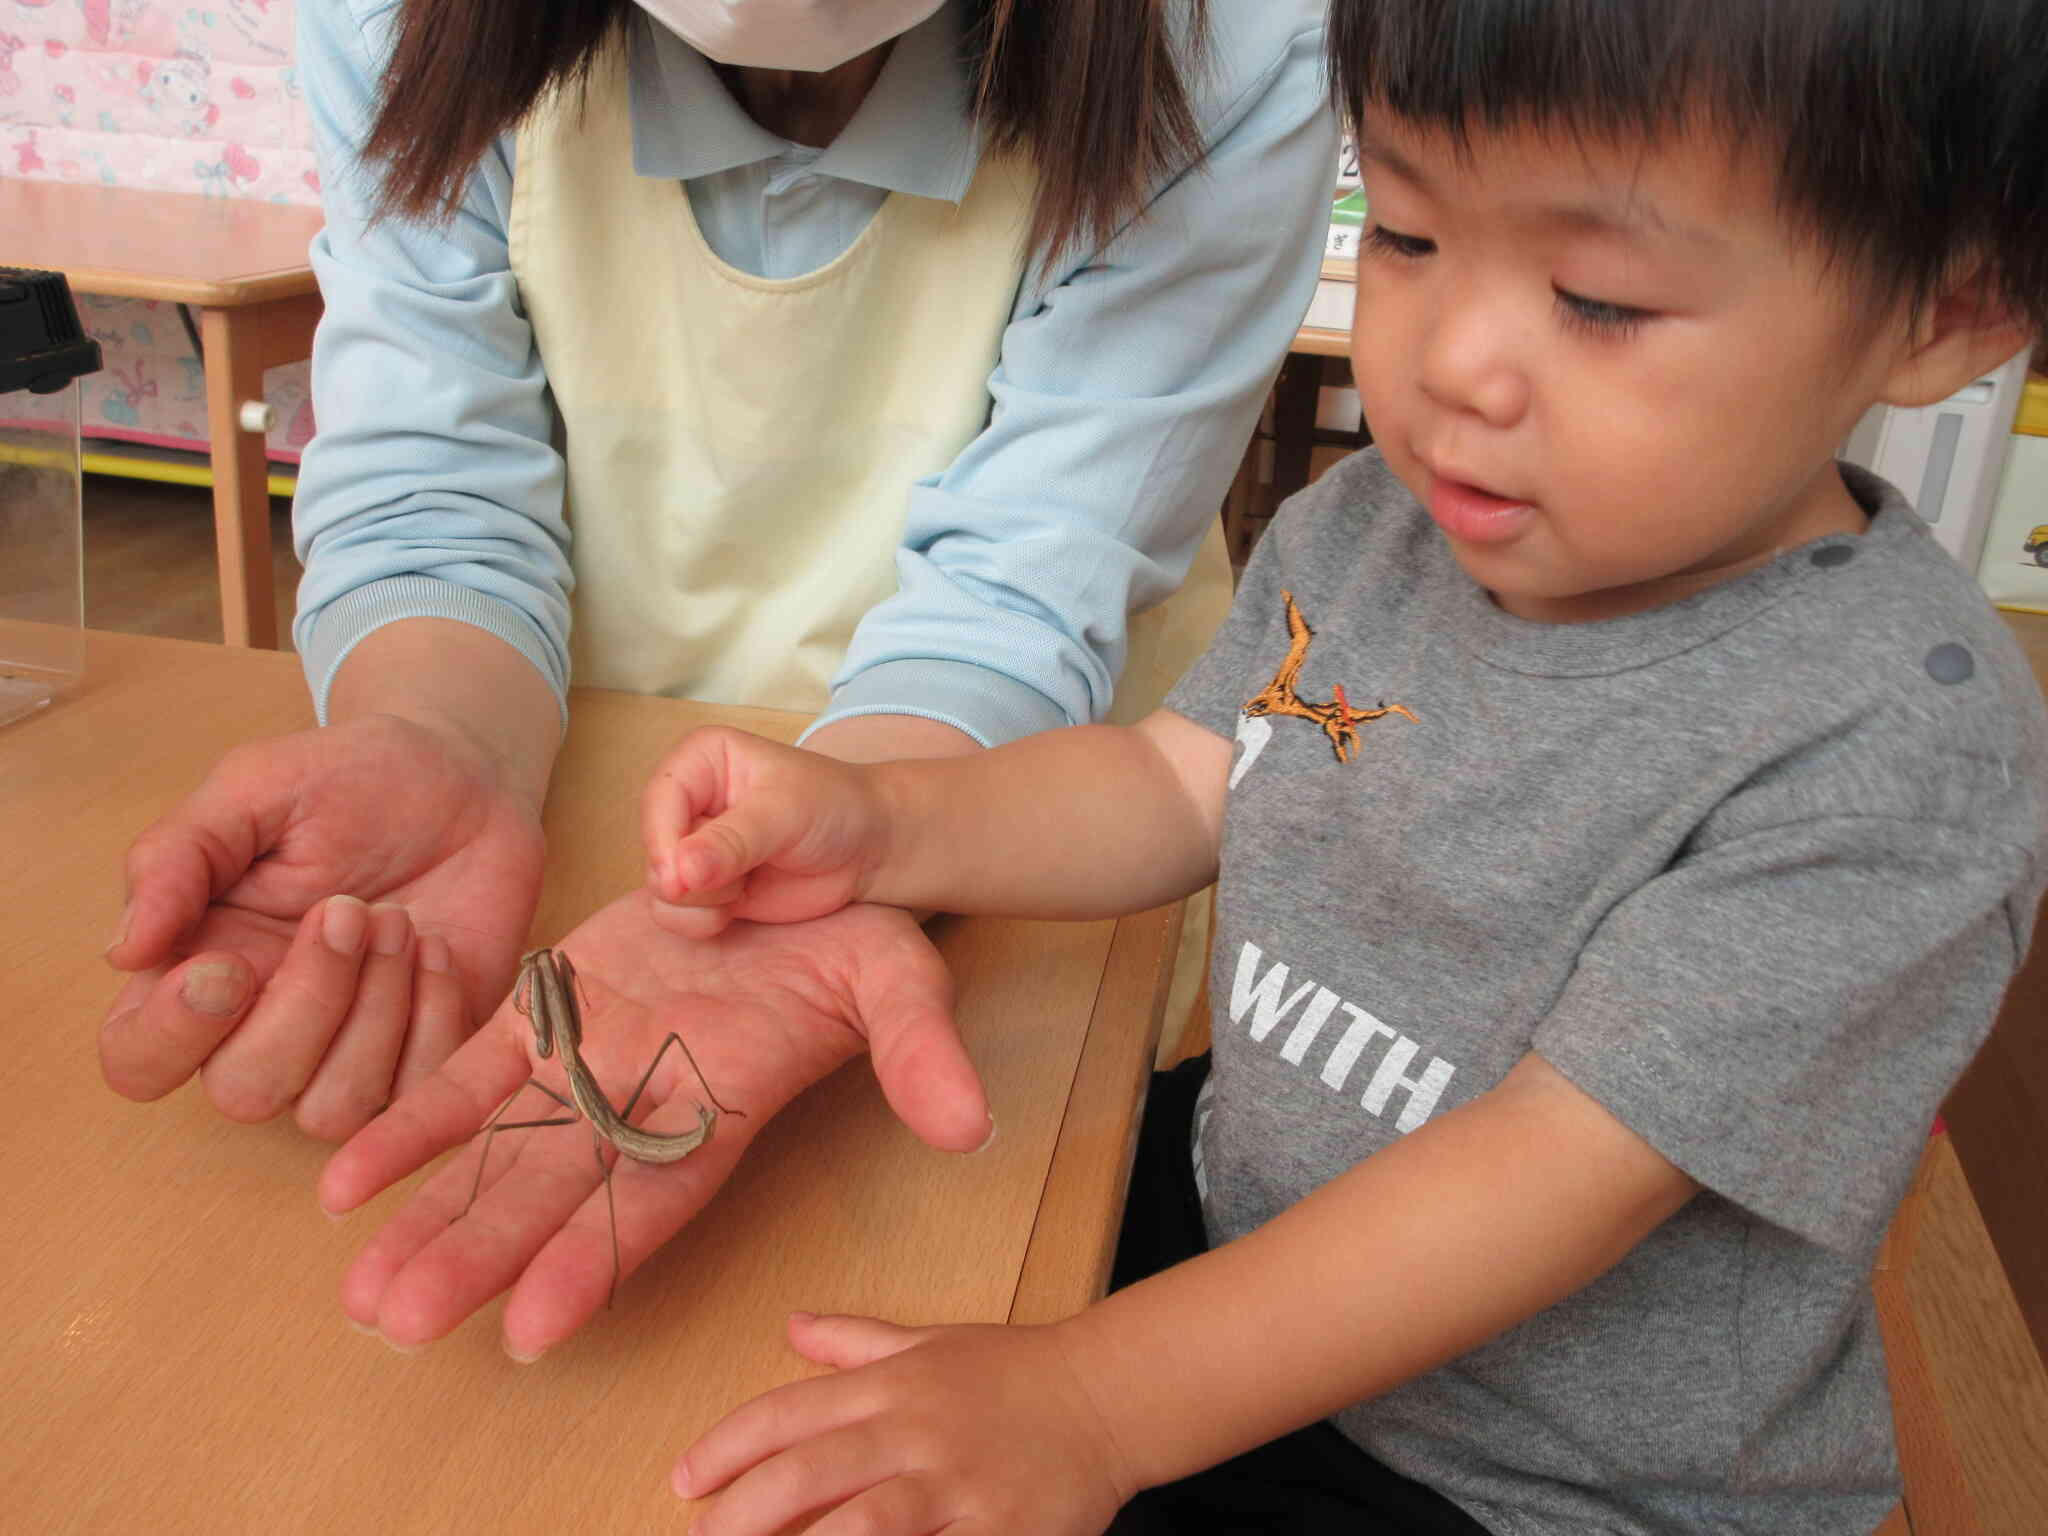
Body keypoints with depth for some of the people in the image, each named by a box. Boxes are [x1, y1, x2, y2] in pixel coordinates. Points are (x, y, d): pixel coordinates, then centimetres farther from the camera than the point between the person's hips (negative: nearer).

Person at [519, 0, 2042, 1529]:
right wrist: (882, 820, -19)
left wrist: (1091, 1404, -34)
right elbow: (1178, 787, -1)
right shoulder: (1371, 528, -6)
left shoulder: (1903, 749, -27)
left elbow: (1565, 1169, -30)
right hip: (1239, 1215, 6)